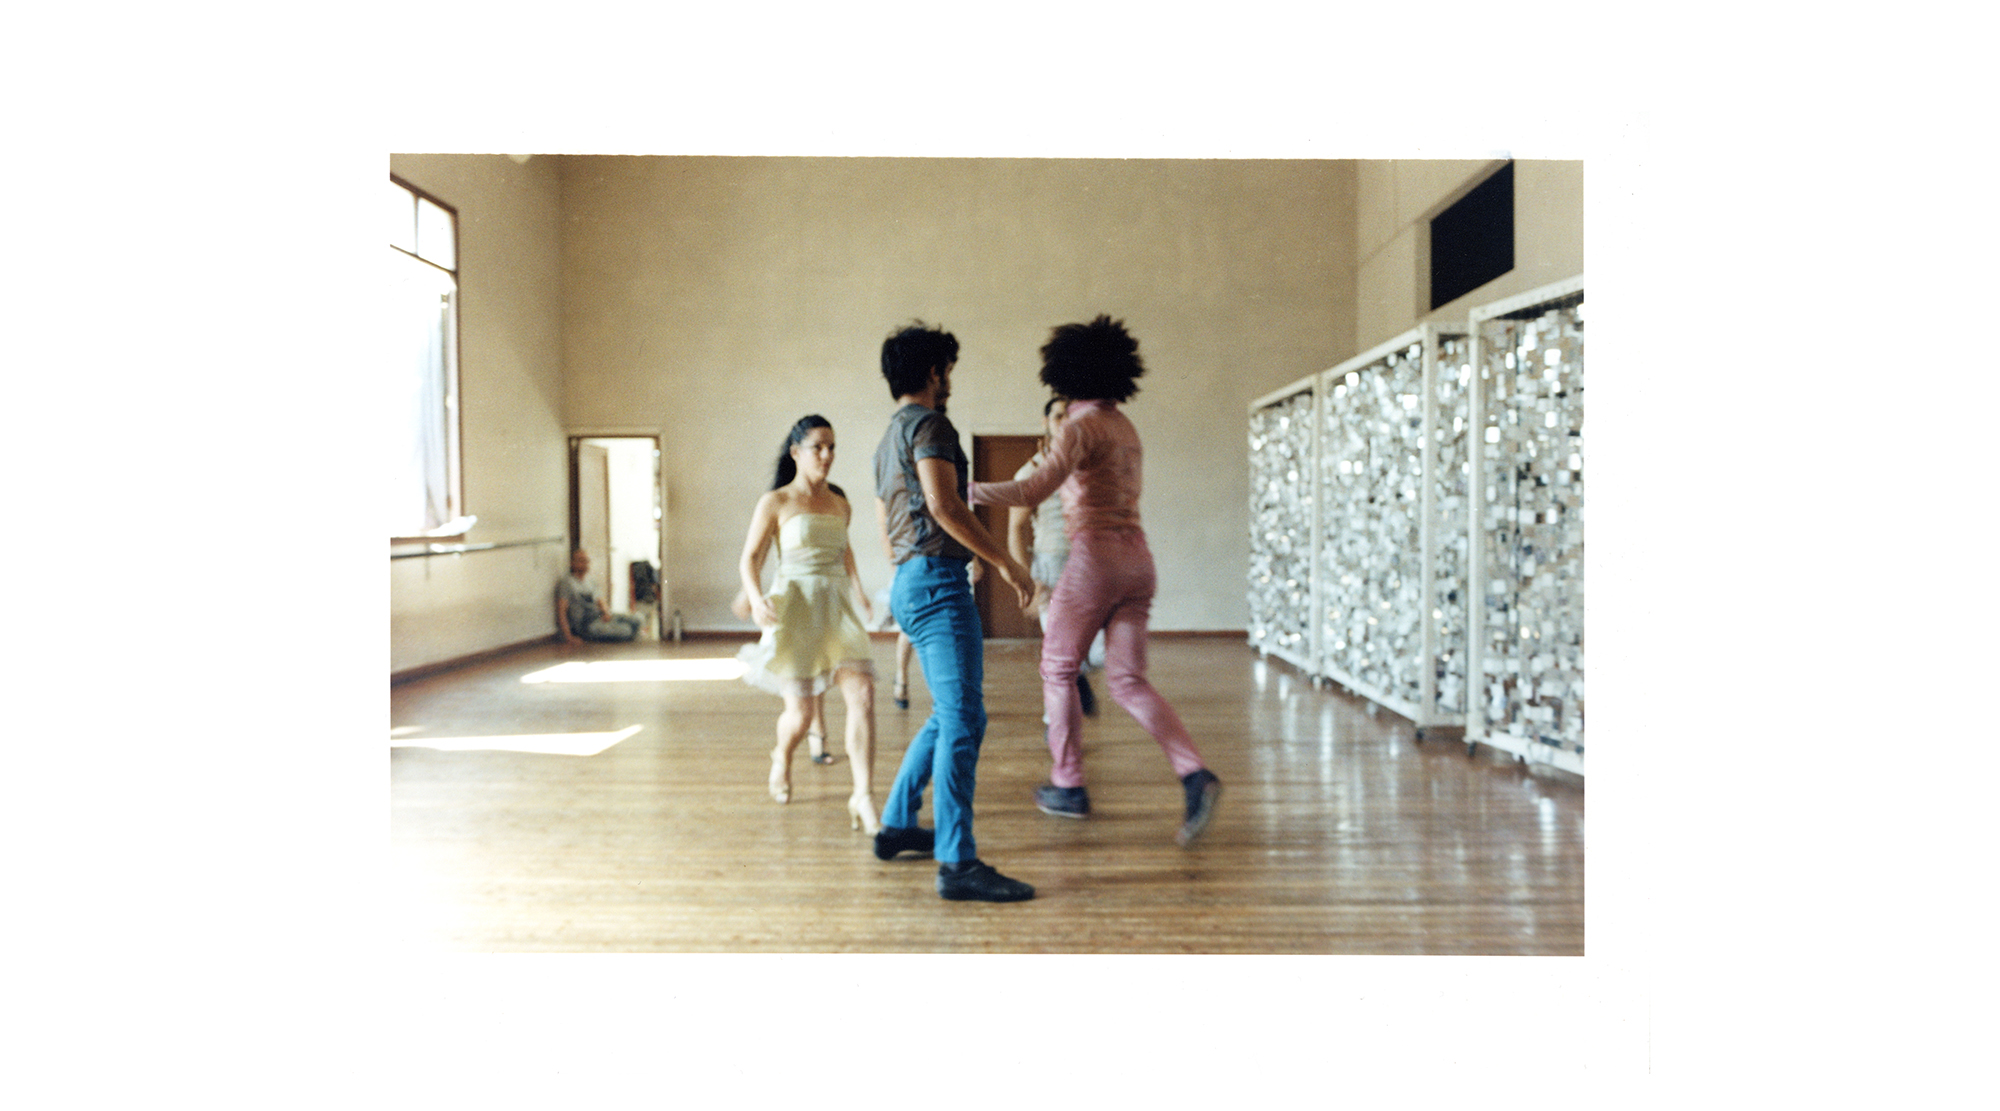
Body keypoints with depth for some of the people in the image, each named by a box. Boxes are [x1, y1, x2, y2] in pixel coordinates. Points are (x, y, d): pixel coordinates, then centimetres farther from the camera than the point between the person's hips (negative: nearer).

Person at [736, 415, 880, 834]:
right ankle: (782, 758, 39)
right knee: (800, 711, 3)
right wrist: (756, 598, -20)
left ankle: (863, 797, -11)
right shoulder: (775, 503, -3)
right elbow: (750, 558, -3)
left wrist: (856, 585, 21)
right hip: (795, 608, -4)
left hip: (837, 607, 4)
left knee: (863, 694, -15)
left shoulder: (841, 505, 11)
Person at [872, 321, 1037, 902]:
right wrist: (1005, 560, -15)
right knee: (963, 718, -13)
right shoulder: (928, 423, -6)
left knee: (949, 714, 19)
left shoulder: (888, 439, 24)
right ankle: (957, 863, -14)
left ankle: (897, 824, 24)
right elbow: (943, 504, -19)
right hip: (937, 578, -10)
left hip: (909, 583, 10)